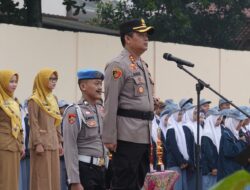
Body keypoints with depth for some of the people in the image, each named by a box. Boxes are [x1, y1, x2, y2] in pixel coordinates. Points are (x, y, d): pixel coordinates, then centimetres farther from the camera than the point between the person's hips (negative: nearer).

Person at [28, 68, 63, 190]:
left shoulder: (53, 99, 13)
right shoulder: (34, 100, -8)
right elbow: (33, 124, -12)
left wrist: (59, 142, 13)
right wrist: (37, 143, -18)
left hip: (53, 143, 7)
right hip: (41, 143, -7)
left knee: (53, 176, 6)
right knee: (41, 177, -6)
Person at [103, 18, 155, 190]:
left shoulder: (143, 66, 18)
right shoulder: (118, 66, -9)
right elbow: (110, 104, -14)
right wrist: (109, 138, -17)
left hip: (144, 135, 9)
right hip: (128, 135, -9)